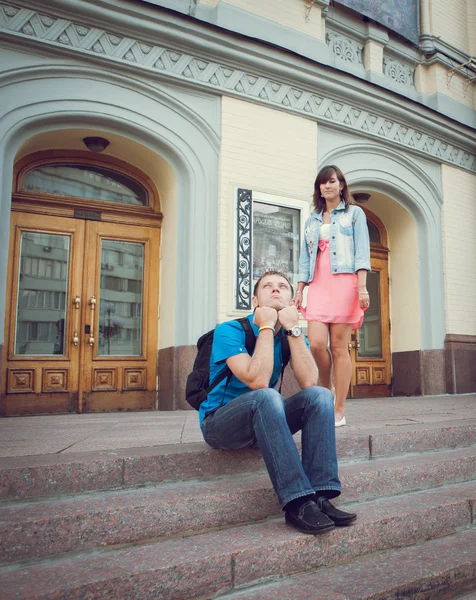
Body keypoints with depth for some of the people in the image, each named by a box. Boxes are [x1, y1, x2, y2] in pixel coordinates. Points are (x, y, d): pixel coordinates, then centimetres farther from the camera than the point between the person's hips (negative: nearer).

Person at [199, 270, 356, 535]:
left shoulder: (292, 336, 2)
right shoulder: (230, 331, -15)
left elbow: (309, 382, -16)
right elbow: (258, 381, -30)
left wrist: (293, 329, -19)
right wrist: (266, 327, -23)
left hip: (261, 420, 6)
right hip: (219, 423, -5)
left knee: (320, 394, -17)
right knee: (266, 396, -35)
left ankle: (320, 496, -24)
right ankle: (297, 503, -34)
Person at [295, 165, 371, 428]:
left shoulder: (354, 213, 12)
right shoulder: (311, 220, 23)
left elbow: (362, 251, 0)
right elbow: (305, 258, 19)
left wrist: (362, 287, -12)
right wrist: (299, 290, 9)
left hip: (344, 283, -3)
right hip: (318, 286, 3)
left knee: (339, 346, -6)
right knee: (316, 343, -13)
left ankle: (338, 411, 0)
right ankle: (327, 389, 14)